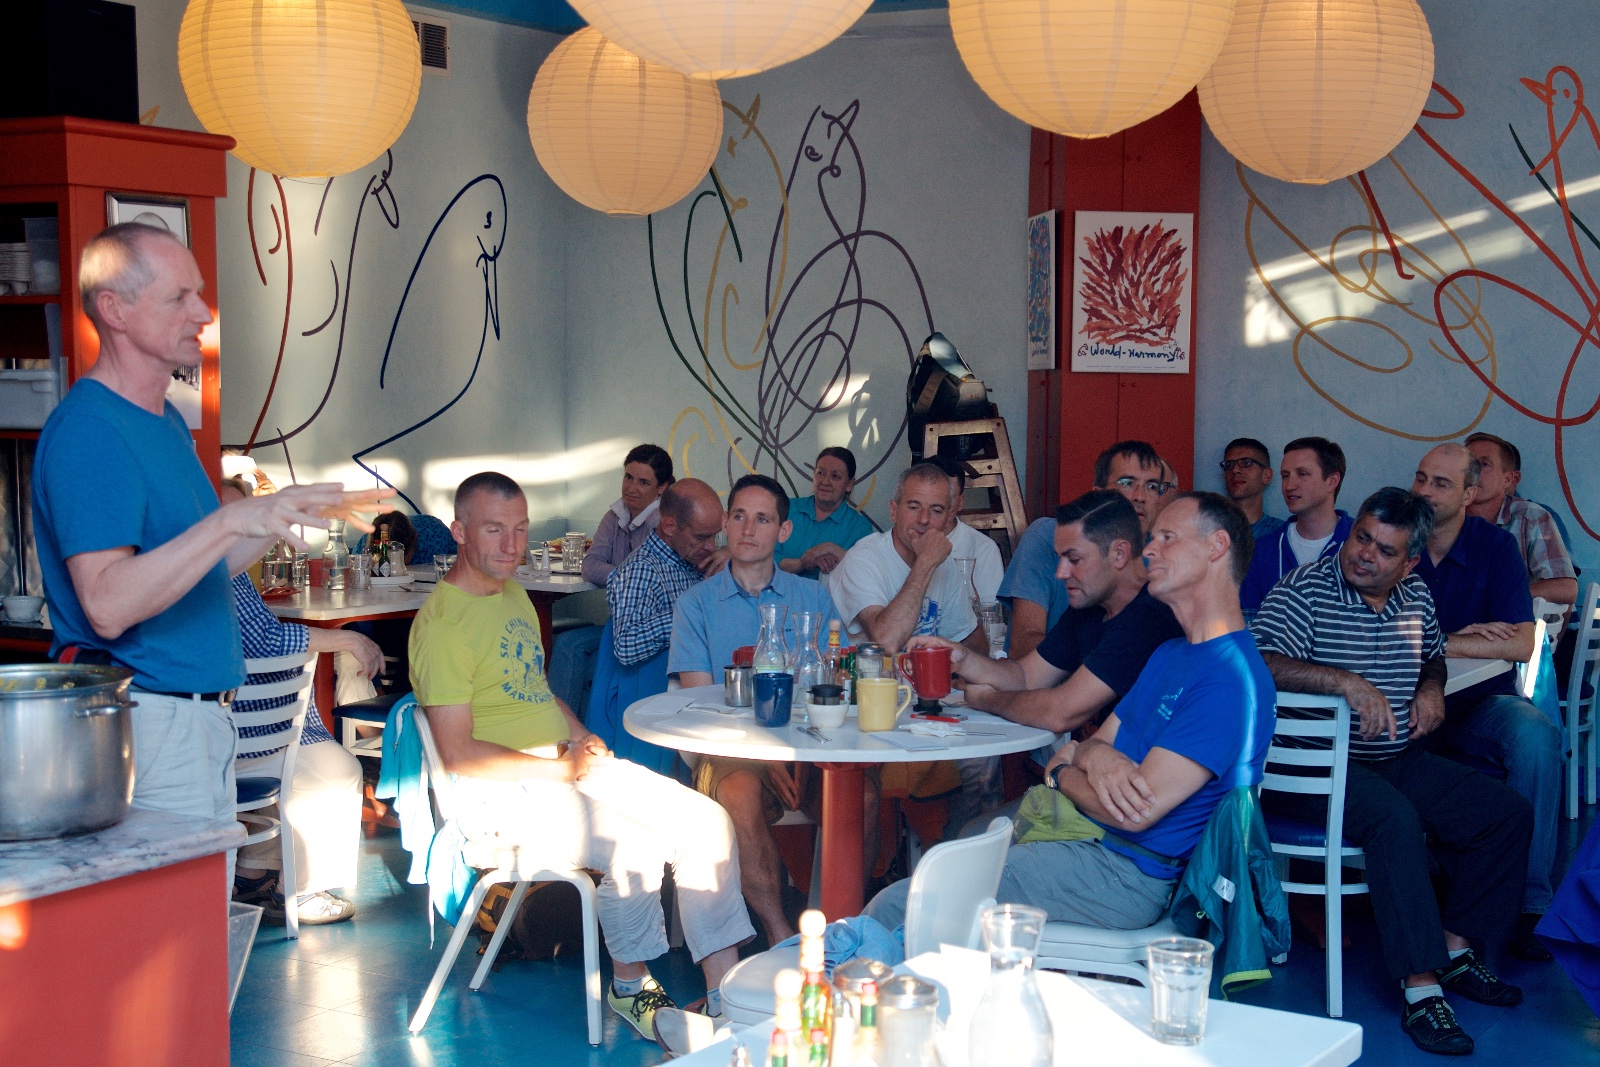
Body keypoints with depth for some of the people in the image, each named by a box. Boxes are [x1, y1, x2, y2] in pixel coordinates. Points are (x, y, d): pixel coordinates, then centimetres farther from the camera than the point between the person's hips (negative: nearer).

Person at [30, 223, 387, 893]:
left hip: (199, 711, 10)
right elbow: (108, 604, -27)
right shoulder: (87, 431, -17)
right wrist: (232, 519, -32)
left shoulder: (166, 420, 14)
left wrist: (290, 516, 13)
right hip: (150, 723, -10)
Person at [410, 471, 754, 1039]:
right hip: (503, 787, -9)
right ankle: (630, 986, -2)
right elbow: (458, 753, -18)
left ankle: (727, 997, -5)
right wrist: (561, 768, -15)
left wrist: (581, 736, 6)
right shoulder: (442, 623, -14)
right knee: (635, 847, -30)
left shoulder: (514, 595, 15)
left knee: (707, 821, -8)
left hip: (568, 762, 9)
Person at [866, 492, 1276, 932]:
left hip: (1127, 874, -10)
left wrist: (1061, 772, -2)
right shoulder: (1169, 653, 18)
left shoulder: (1230, 677, -17)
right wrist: (1091, 754, -12)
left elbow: (1136, 813, -22)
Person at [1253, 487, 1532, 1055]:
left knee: (1509, 814, -1)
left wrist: (1432, 688, 5)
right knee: (1395, 818, -35)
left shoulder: (1415, 595, 10)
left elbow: (1433, 655, 28)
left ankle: (1453, 949, 8)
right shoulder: (1304, 590, -11)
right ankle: (1420, 987, -31)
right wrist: (1349, 682, -32)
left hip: (1400, 761, 8)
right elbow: (1261, 663, -25)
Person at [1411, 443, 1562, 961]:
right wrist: (1461, 637, -13)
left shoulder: (1495, 546, -2)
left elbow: (1520, 645, -12)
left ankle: (1529, 904, -21)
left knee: (1536, 738, -32)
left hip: (1478, 704, 0)